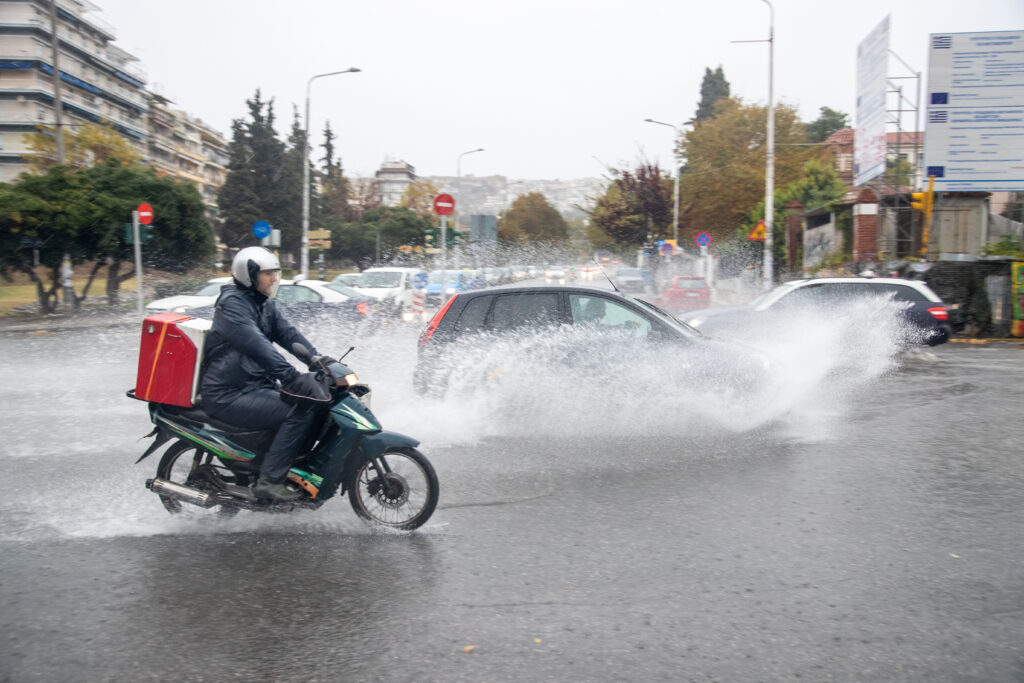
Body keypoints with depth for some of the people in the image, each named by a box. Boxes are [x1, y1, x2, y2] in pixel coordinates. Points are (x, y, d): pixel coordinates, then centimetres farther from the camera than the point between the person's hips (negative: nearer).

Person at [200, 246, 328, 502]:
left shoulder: (265, 304, 14)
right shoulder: (233, 303, -15)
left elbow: (288, 333, 7)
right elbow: (256, 345, -29)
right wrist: (291, 377, -39)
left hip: (256, 384, 10)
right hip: (229, 395, -10)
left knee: (314, 390, 5)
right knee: (301, 410, -22)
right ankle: (269, 480, -18)